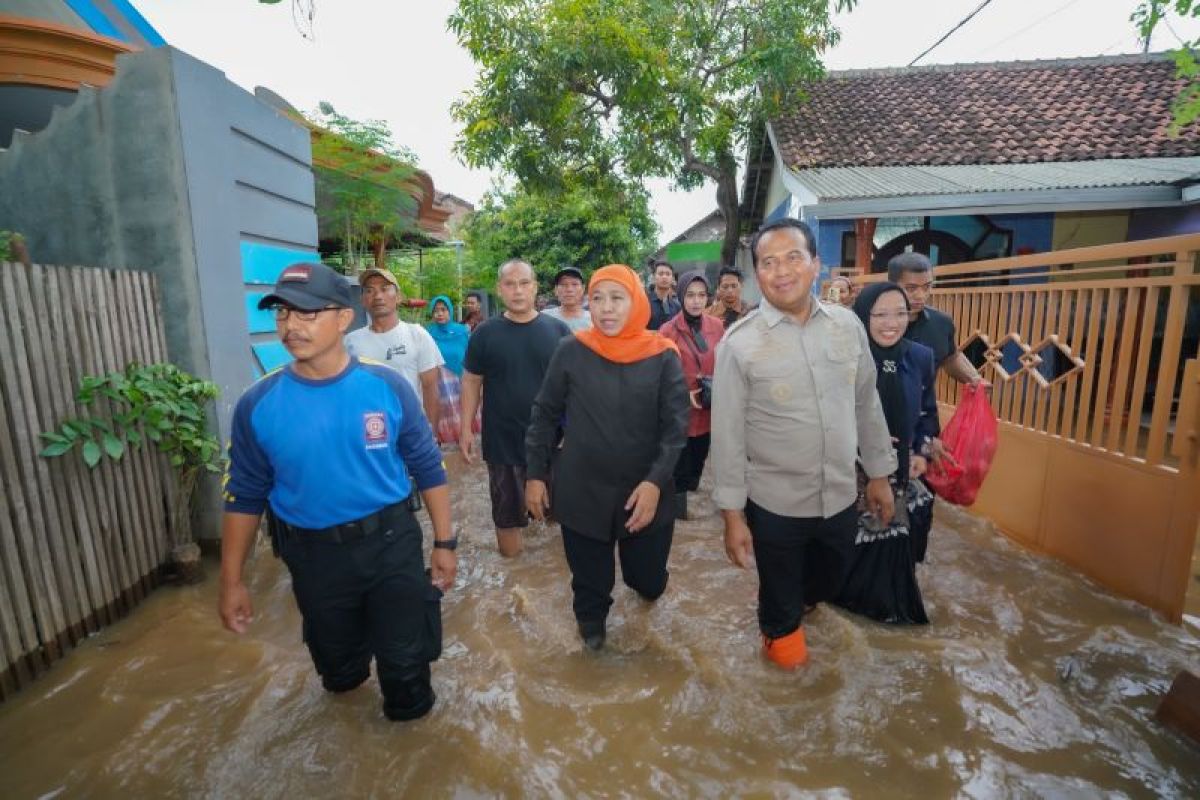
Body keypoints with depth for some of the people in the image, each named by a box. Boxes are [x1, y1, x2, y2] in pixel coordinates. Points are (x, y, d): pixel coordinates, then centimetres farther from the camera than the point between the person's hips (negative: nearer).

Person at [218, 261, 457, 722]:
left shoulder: (388, 387, -14)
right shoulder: (258, 405, -10)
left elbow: (428, 469, -6)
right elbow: (245, 495, 0)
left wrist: (444, 542, -5)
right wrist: (232, 580, 3)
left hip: (392, 542, -1)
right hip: (313, 555, 2)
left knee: (406, 657, 13)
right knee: (336, 658, 25)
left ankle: (408, 714, 46)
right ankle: (347, 677, 61)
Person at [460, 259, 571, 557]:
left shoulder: (558, 330, -2)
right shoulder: (485, 334, -2)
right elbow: (471, 382, 2)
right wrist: (466, 428, -2)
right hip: (502, 442, 0)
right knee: (506, 512, 13)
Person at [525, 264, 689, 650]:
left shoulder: (662, 356, -6)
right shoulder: (571, 351, -5)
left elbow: (676, 425, -7)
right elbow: (545, 415, 2)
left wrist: (656, 481, -17)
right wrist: (536, 474, 2)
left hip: (645, 493, 1)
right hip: (582, 492, 0)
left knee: (649, 581, 14)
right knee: (589, 579, 14)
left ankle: (644, 581, 52)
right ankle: (591, 617, 48)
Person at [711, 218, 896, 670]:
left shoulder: (847, 326, -3)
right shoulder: (739, 342, -16)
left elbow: (867, 405, 7)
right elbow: (727, 433, -13)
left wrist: (879, 473, 11)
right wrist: (732, 513, -12)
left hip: (841, 495, 4)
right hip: (774, 502, -4)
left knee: (832, 578, 27)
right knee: (781, 591, 20)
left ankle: (802, 601, 61)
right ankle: (782, 629, 54)